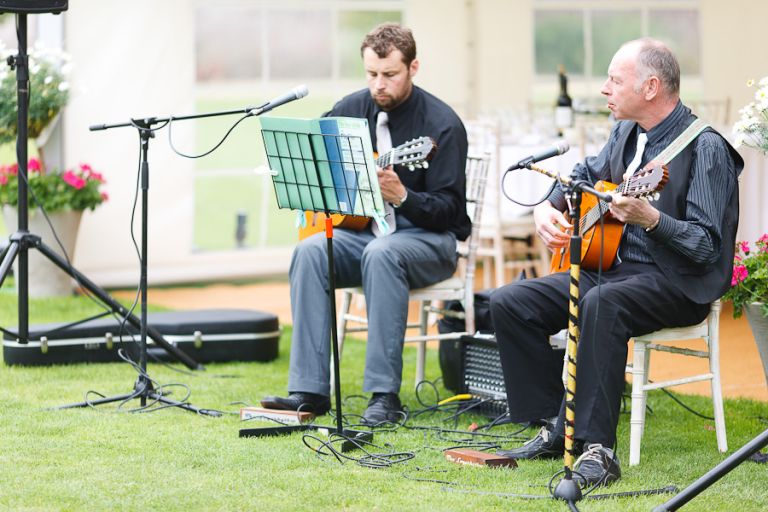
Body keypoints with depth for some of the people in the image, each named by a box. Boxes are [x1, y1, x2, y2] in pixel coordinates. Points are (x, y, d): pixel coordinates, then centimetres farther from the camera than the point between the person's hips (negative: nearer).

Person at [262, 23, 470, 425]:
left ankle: (385, 395, -37)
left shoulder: (441, 124, -11)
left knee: (381, 253, -38)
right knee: (310, 251, -27)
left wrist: (402, 196, -32)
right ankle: (308, 390, -30)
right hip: (360, 228, 5)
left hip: (426, 238, -5)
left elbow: (449, 209, -14)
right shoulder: (351, 109, 5)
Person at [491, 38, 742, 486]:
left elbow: (707, 246, -20)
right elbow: (586, 174, 29)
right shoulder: (627, 133, 10)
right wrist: (547, 208, 9)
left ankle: (596, 446, -36)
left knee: (602, 303, -39)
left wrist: (650, 218, -35)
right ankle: (555, 428, -2)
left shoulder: (706, 148, -15)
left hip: (676, 285, -8)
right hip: (609, 267, 9)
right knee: (510, 303, -6)